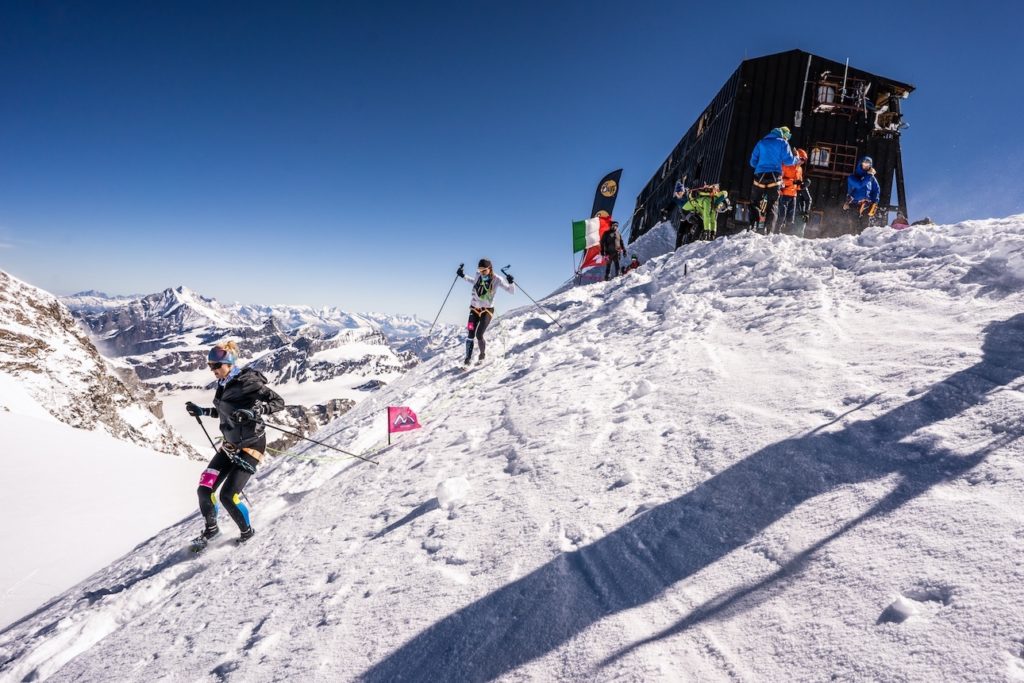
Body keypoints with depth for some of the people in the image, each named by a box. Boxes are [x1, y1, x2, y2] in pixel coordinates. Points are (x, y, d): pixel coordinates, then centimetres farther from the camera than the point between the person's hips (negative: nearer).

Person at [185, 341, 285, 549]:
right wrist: (201, 411, 16)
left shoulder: (247, 381, -19)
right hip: (229, 445, 8)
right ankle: (211, 528, 31)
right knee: (204, 489, 4)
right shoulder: (223, 384, 5)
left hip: (250, 446, -8)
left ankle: (247, 531, 16)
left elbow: (278, 402, -21)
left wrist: (254, 411, -34)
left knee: (228, 496, -11)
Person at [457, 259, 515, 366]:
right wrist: (464, 276, 18)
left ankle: (482, 355, 17)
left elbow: (511, 291, -12)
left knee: (479, 335, -11)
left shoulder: (496, 279, -12)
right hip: (474, 309, 4)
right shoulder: (478, 276, -2)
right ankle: (468, 359, 8)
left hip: (487, 310, -3)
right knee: (470, 335, -4)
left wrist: (511, 283, -31)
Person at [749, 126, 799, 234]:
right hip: (774, 177, -2)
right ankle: (768, 231, -8)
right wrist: (796, 159, 20)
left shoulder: (761, 142, 17)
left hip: (759, 176, 2)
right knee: (771, 206, 1)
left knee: (754, 204, 5)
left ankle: (754, 226, -13)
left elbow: (753, 162, 15)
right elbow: (788, 161, -1)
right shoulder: (783, 143, 6)